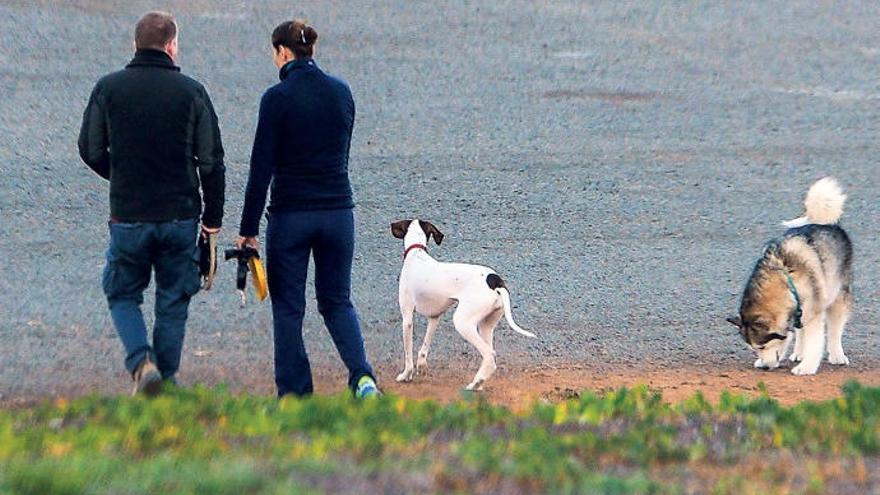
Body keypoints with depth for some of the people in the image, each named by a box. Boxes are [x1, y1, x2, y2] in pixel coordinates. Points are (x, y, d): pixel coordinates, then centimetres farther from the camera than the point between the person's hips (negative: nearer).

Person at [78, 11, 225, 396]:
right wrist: (213, 216, 8)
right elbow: (212, 160, -2)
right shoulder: (191, 92, -3)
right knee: (173, 302, 13)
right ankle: (165, 383, 13)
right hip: (181, 216, 0)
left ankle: (141, 361, -9)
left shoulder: (108, 89, -2)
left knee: (122, 295, 14)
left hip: (127, 216, 0)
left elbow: (90, 151, 4)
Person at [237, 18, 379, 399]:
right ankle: (362, 376, -6)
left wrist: (248, 229, -6)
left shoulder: (277, 98, -12)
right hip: (338, 211, 4)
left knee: (287, 307, 8)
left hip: (290, 214, -4)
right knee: (337, 301, 15)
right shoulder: (341, 92, 4)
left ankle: (295, 395, 7)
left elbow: (262, 167, -12)